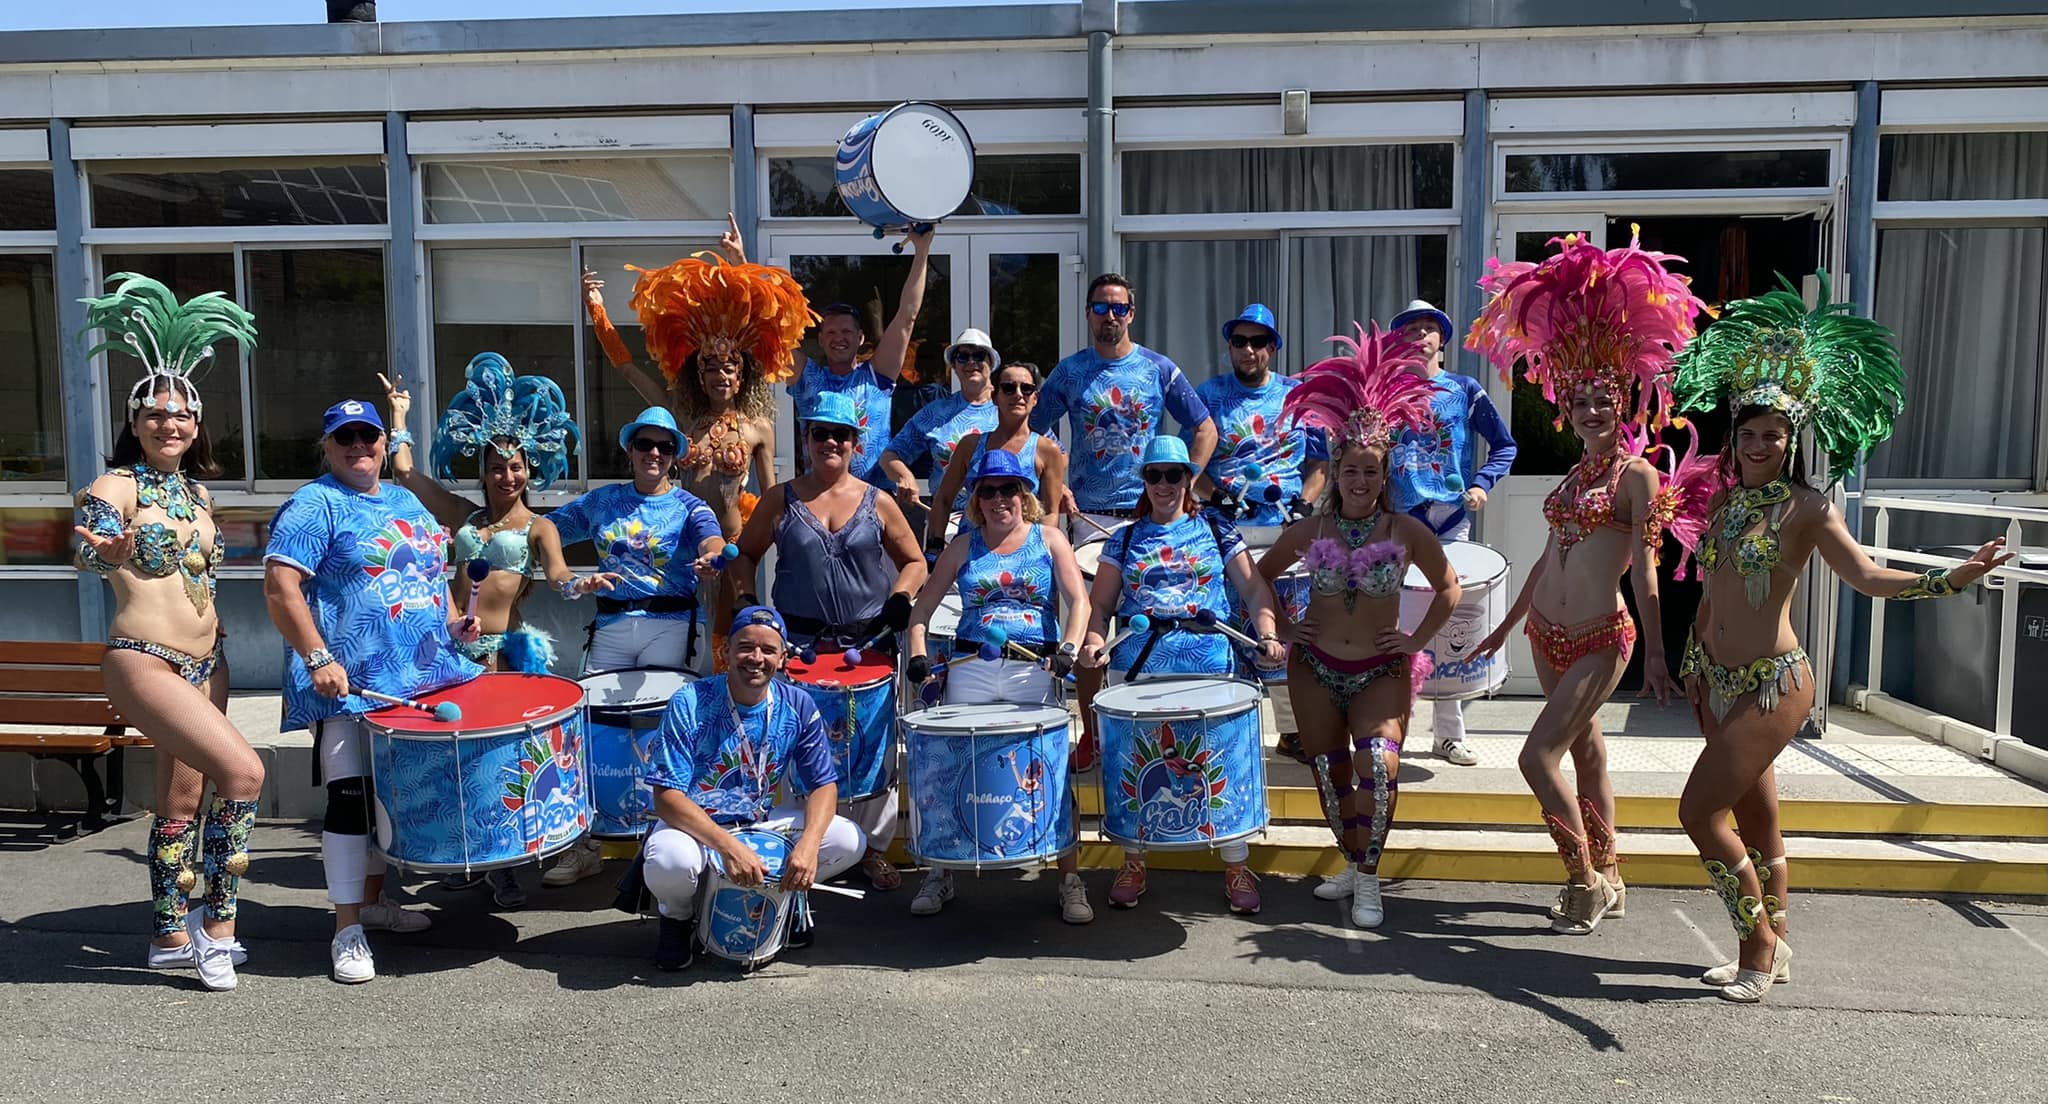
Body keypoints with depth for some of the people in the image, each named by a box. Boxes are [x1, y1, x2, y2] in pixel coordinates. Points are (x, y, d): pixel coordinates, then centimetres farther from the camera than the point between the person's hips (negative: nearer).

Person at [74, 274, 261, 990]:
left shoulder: (197, 491, 13)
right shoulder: (117, 485, -7)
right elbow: (85, 554, -20)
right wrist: (110, 552, -39)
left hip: (206, 661, 8)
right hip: (143, 661, -7)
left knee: (183, 798, 13)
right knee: (243, 771, -20)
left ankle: (172, 937, 25)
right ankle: (219, 925, -6)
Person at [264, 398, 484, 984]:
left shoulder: (407, 502, 16)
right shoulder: (314, 506, -7)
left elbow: (432, 573, 27)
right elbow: (280, 588, -15)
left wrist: (453, 620, 8)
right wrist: (317, 659, -22)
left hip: (420, 678, 8)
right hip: (350, 684, -7)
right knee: (351, 798, -7)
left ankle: (374, 897, 31)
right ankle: (347, 928, 2)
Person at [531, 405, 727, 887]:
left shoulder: (689, 507, 2)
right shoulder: (603, 501, 14)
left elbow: (711, 541, -19)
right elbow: (546, 527, 10)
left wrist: (711, 559, -44)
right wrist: (563, 577, -8)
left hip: (673, 626, -4)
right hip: (611, 626, 4)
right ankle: (584, 844, 17)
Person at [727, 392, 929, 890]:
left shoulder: (878, 503, 5)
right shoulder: (780, 499, 5)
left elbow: (914, 562, 11)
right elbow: (744, 554, 13)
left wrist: (901, 596, -7)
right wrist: (745, 598, -2)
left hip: (867, 647, 0)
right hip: (798, 645, 0)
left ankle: (872, 847, 17)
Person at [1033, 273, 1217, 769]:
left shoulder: (1159, 370, 4)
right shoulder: (1068, 373, 5)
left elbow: (1205, 429, 7)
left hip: (1150, 513, 0)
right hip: (1088, 516, 1)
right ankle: (1090, 734, 10)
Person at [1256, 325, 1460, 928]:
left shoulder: (1407, 532, -6)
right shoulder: (1308, 531, -2)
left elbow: (1448, 588, 8)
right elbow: (1262, 575, 13)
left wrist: (1418, 640, 1)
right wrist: (1280, 627, 5)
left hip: (1382, 670, -2)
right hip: (1315, 666, 2)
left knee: (1379, 766, -21)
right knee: (1329, 774, 8)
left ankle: (1368, 880, -6)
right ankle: (1354, 865, 29)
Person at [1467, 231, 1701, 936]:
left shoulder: (1637, 475, -9)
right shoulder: (1576, 475, 12)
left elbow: (1645, 569, -13)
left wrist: (1655, 653, -16)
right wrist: (1507, 626, 23)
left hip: (1600, 639, -7)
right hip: (1549, 634, 7)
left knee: (1539, 755, -11)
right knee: (1586, 751, 14)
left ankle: (1586, 882, 5)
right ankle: (1605, 880, 26)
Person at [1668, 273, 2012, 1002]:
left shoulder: (1805, 507, -9)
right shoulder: (1724, 502, 10)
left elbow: (1866, 575, -20)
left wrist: (1950, 579, -35)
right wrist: (1693, 664, 19)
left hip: (1773, 683, -7)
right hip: (1720, 680, 7)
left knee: (1700, 812, -10)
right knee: (1755, 819, 15)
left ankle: (1759, 948, 8)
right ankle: (1771, 951, 29)